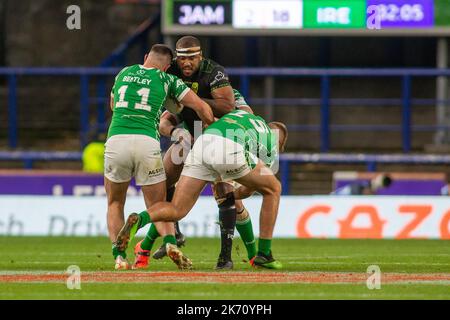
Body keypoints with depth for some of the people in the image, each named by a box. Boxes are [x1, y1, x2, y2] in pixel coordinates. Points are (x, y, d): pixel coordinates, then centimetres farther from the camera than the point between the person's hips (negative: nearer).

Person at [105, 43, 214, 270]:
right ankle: (170, 241, -18)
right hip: (147, 142, -1)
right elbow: (201, 107, 11)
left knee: (115, 204, 20)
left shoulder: (124, 73, 24)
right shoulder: (167, 80, 16)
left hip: (116, 139, 1)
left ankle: (119, 255, 3)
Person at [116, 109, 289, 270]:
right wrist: (231, 197, 49)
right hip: (230, 151, -3)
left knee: (175, 211, 9)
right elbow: (250, 189, 34)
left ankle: (139, 220, -22)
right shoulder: (273, 146, 33)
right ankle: (263, 255, 20)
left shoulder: (244, 114, 44)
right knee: (273, 189, 22)